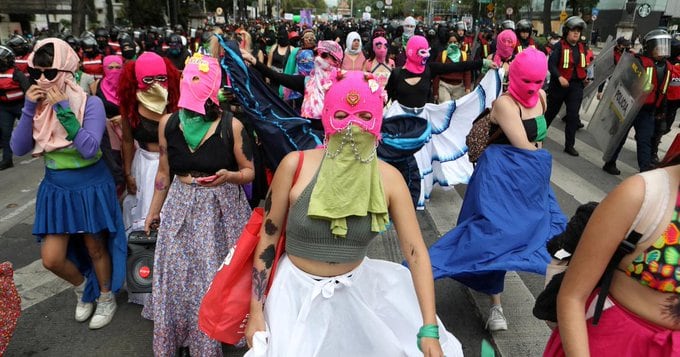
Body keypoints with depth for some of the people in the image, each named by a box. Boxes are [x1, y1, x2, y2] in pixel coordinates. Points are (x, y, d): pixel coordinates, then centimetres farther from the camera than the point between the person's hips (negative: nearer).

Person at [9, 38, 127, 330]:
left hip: (91, 187, -4)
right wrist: (29, 108, -19)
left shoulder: (90, 103, -17)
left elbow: (89, 149, -29)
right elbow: (19, 149, -9)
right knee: (51, 259, 5)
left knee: (95, 248, 13)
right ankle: (82, 286, 37)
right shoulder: (38, 104, -4)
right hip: (56, 188, 4)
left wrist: (64, 110, -30)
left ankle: (106, 297, 38)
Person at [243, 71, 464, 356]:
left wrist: (430, 330, -19)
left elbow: (416, 252, -13)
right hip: (298, 290, -1)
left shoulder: (389, 179, -11)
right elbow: (268, 238, -8)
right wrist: (256, 312, -6)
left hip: (359, 289, 2)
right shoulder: (295, 165, -16)